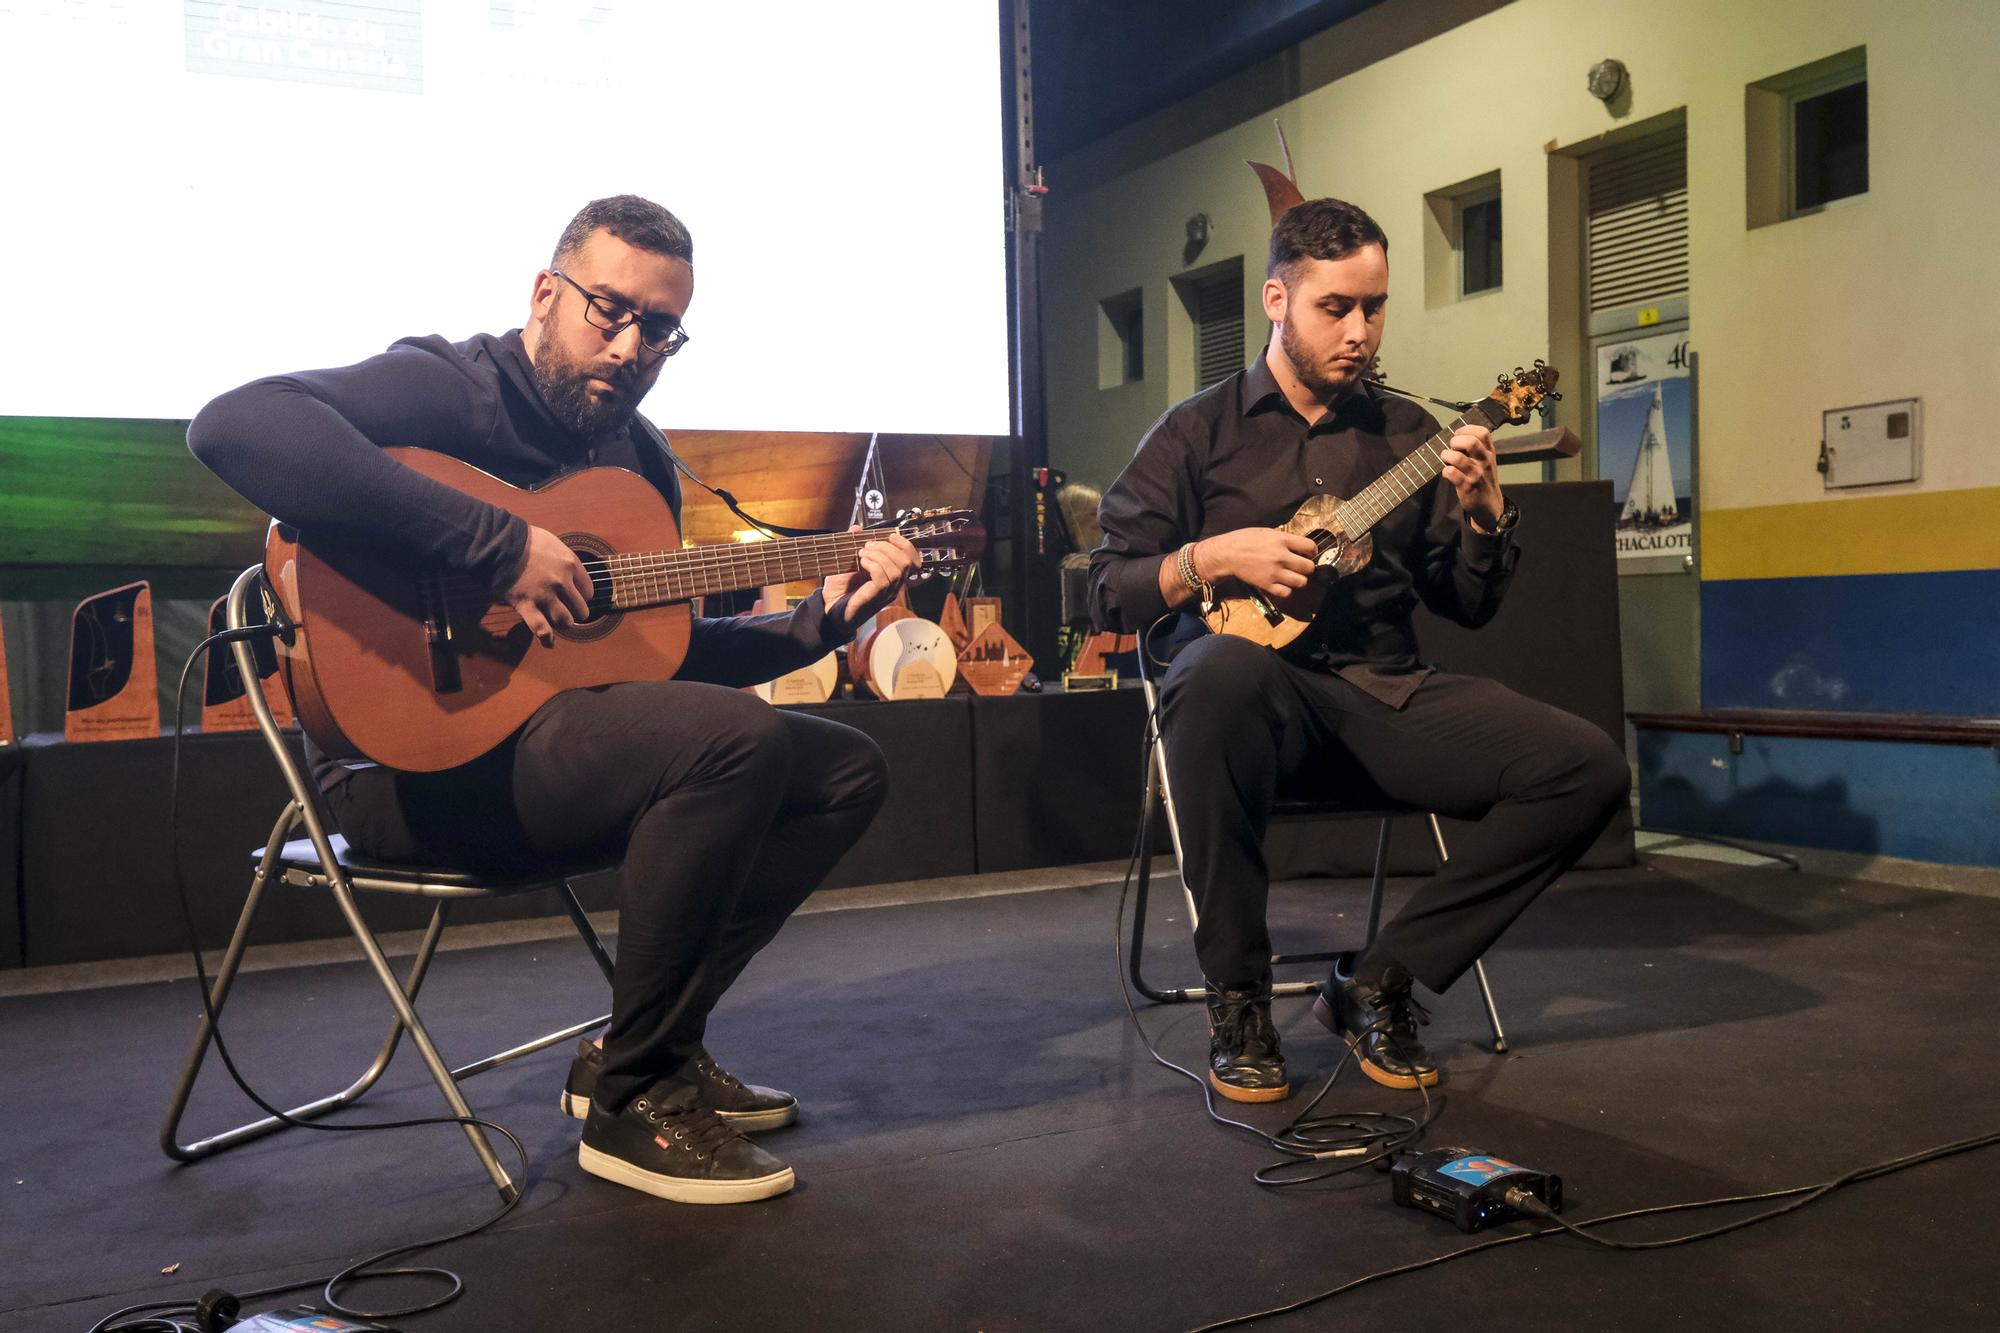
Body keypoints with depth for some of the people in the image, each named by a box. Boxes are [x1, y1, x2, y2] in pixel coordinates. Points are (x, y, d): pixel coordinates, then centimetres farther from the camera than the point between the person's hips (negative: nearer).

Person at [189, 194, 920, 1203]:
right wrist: (499, 546, -31)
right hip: (412, 761, -9)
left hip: (567, 738, 9)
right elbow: (236, 426, -30)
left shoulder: (639, 459, 14)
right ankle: (634, 1101, -12)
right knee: (737, 739, -30)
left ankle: (650, 1043, 6)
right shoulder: (446, 390, -10)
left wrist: (823, 617, 5)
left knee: (846, 767, 6)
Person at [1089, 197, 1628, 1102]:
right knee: (1221, 671, -41)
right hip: (1262, 692, -4)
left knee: (1587, 766, -18)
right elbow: (1108, 592, 4)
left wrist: (1483, 515, -3)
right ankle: (1237, 1001, -22)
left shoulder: (1407, 434, 15)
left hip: (1387, 692, 4)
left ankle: (1380, 982, -5)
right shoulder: (1199, 433, 7)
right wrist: (1210, 560, -12)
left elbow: (1469, 606, 15)